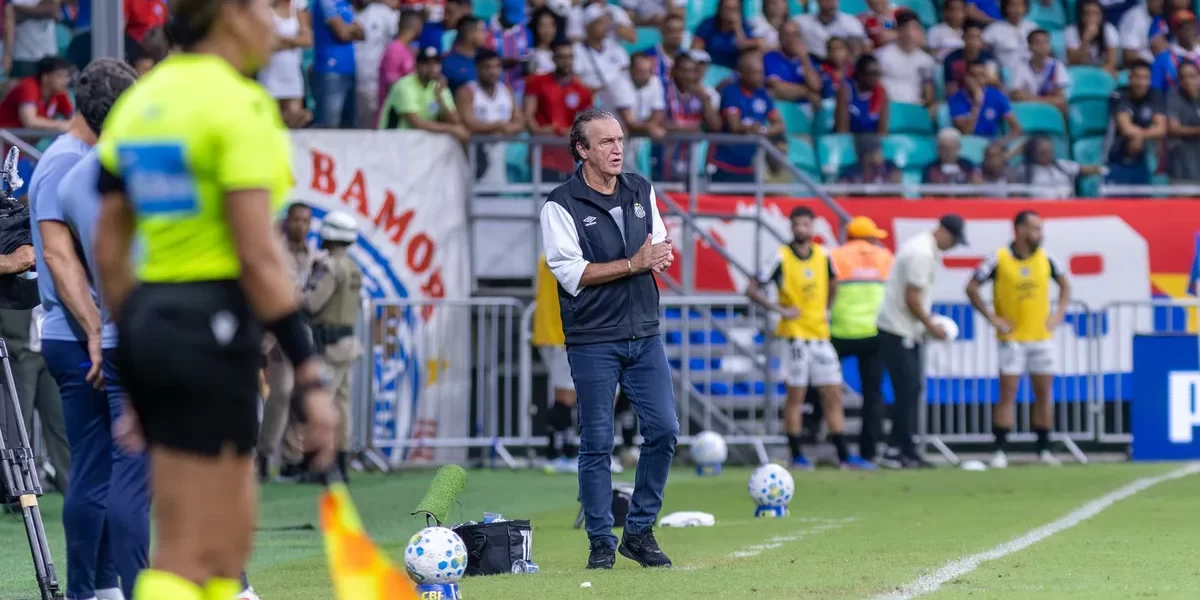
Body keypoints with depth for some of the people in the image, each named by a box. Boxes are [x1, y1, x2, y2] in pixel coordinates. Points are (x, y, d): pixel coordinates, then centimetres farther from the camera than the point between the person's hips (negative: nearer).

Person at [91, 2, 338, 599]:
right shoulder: (240, 106, -12)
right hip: (213, 330, -8)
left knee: (229, 539, 17)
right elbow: (258, 257, -18)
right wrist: (309, 375, -16)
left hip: (149, 324, 8)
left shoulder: (137, 101, 12)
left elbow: (108, 248, 14)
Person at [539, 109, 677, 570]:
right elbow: (571, 272, -14)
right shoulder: (561, 206, -8)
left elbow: (661, 252, 14)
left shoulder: (641, 192, 9)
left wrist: (656, 256, -10)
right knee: (597, 444, -1)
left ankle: (640, 532, 13)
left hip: (644, 333, 5)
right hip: (592, 340, -5)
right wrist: (633, 264, -18)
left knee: (664, 430, 1)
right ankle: (602, 543, 8)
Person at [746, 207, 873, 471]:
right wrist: (779, 309, -13)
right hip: (795, 333, -5)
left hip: (821, 333, 5)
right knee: (796, 396, -2)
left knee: (833, 396, 4)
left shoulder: (823, 256, 5)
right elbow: (753, 290, -7)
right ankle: (796, 456, 4)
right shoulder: (781, 258, -8)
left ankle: (844, 456, 6)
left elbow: (833, 283, 26)